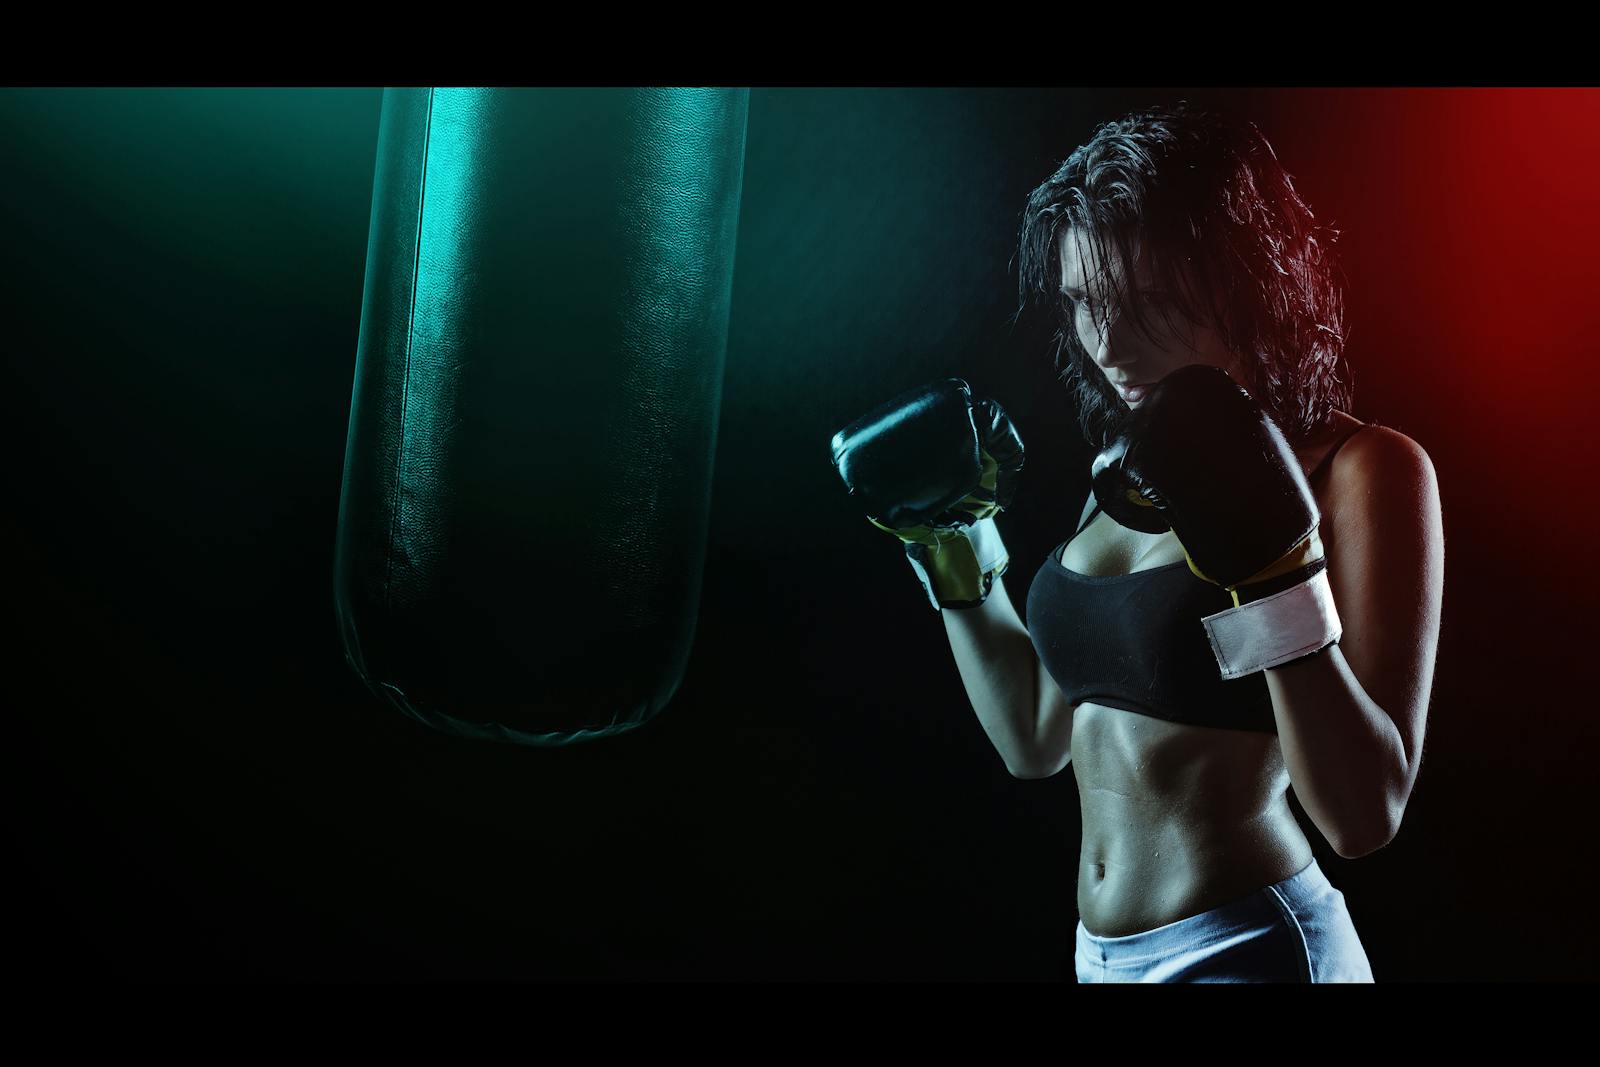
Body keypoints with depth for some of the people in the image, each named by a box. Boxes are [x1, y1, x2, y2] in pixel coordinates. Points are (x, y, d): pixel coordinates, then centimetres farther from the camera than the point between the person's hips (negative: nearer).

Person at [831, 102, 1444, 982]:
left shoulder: (1358, 470, -13)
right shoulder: (1127, 469, 6)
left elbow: (1365, 816, -19)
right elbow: (1035, 740, 12)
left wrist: (1274, 567, -27)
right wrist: (953, 538, 7)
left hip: (1245, 946, -6)